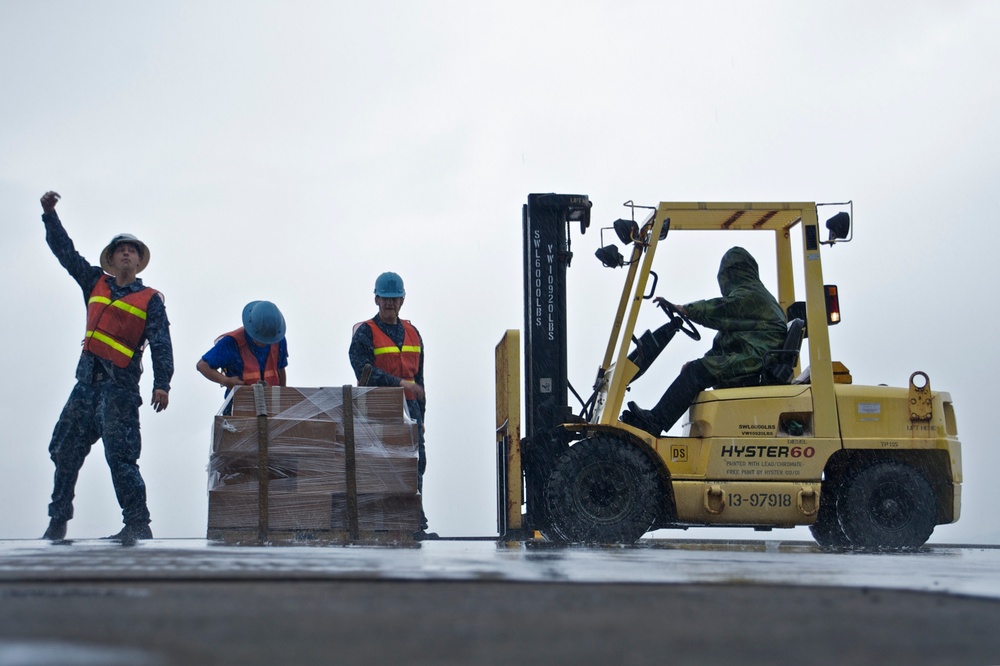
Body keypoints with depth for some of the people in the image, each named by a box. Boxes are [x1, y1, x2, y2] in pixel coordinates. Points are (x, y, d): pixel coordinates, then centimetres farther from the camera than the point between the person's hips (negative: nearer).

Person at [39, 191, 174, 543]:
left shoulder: (150, 299, 2)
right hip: (87, 381, 6)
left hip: (119, 385, -6)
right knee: (64, 449, 9)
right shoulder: (95, 282, 16)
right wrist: (50, 214, 12)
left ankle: (138, 524, -9)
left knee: (120, 455, -12)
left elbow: (161, 343, -6)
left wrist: (162, 383, -18)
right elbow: (65, 250, 20)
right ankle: (58, 522, 20)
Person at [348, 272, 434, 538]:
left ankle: (416, 524, 5)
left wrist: (420, 414, 17)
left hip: (409, 408, 5)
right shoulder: (365, 333, 0)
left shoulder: (412, 333, 18)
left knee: (416, 465, 2)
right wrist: (399, 383, -20)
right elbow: (365, 370, -14)